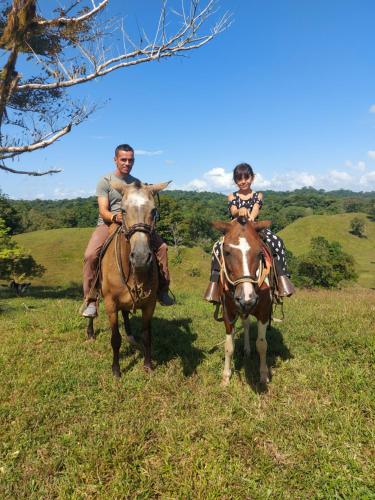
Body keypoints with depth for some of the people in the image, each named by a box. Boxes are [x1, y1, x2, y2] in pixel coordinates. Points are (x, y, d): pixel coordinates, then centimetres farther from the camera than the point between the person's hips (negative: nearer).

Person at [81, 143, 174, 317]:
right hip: (108, 224, -3)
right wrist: (115, 217, -34)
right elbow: (103, 211, -11)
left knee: (161, 246, -9)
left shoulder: (137, 183, 11)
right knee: (90, 255, -29)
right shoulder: (105, 181, -2)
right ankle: (90, 300, -16)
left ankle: (162, 290, 3)